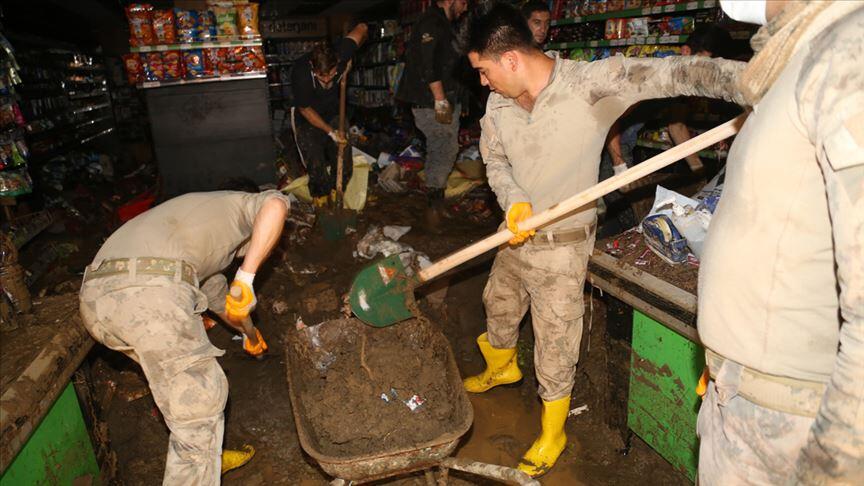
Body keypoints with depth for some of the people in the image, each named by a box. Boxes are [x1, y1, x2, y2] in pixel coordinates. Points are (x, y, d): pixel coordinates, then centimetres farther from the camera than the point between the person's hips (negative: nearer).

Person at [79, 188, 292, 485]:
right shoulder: (240, 205, 19)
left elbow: (215, 291, 51)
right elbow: (276, 204, -7)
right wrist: (246, 277, -8)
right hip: (151, 293, -9)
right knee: (200, 398, 5)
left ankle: (207, 459, 41)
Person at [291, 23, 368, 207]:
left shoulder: (341, 56, -27)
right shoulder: (301, 74, -34)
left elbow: (362, 28, -10)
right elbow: (305, 109, -17)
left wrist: (349, 60, -1)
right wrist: (330, 132, -16)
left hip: (333, 114, 3)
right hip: (308, 120, -3)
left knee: (344, 163, 0)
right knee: (317, 167, -9)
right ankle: (321, 201, 14)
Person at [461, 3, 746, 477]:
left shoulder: (590, 84, -23)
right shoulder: (498, 102, -6)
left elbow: (667, 74, -29)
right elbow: (495, 159, 3)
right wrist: (513, 200, -16)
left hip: (562, 247, -6)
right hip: (515, 237, 6)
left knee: (555, 345, 8)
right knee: (498, 305, 27)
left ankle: (552, 434, 34)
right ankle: (501, 367, 61)